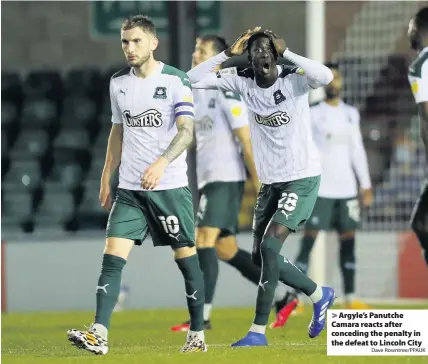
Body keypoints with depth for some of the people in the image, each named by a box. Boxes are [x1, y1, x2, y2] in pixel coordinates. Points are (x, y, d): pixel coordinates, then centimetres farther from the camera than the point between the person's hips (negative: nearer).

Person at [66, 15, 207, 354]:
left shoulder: (176, 80, -7)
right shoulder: (119, 82, 10)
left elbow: (186, 131, -16)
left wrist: (161, 163, -31)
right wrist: (107, 177, 18)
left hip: (170, 186, -4)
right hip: (129, 189, 4)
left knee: (186, 257, 2)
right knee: (113, 255, -9)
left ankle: (197, 334, 15)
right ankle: (99, 334, -17)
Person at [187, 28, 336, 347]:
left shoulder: (294, 79, -15)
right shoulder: (243, 82, -3)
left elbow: (326, 77, -36)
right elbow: (194, 80, -6)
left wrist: (286, 52, -30)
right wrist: (229, 54, -13)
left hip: (302, 179, -7)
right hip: (271, 182, 7)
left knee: (270, 245, -19)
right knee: (262, 257, 10)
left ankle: (258, 331, -14)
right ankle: (319, 295, 32)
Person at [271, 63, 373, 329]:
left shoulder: (351, 114, 14)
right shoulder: (313, 114, 0)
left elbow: (357, 151, 16)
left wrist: (366, 185, 11)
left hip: (347, 189, 4)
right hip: (320, 188, -4)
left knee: (348, 239, 3)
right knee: (309, 239, -9)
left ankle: (350, 298, 6)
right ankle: (293, 298, -10)